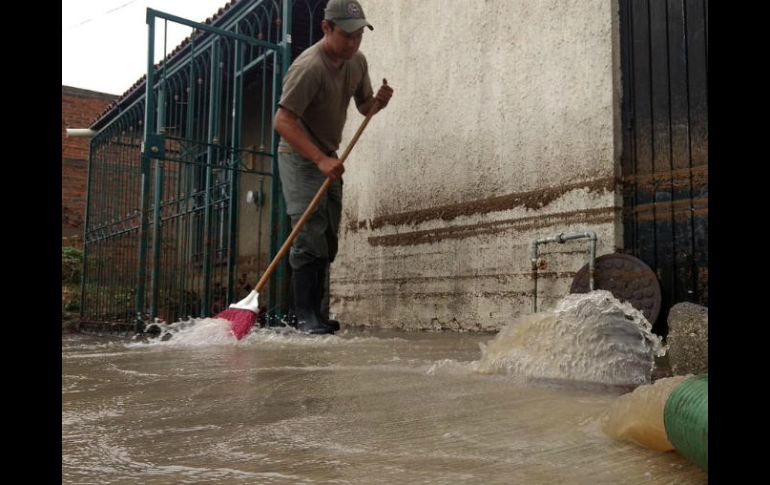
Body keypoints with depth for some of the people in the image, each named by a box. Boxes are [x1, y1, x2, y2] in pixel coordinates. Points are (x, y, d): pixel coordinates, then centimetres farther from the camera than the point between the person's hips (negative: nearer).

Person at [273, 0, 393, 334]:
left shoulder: (357, 61, 5)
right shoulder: (309, 66, -22)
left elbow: (363, 106, 17)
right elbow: (283, 121, -28)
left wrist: (378, 101, -7)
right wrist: (320, 160, -37)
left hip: (328, 160, 8)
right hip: (300, 158, -8)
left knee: (327, 241, 8)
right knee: (309, 237, -16)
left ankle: (318, 316, 17)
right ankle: (306, 318, -10)